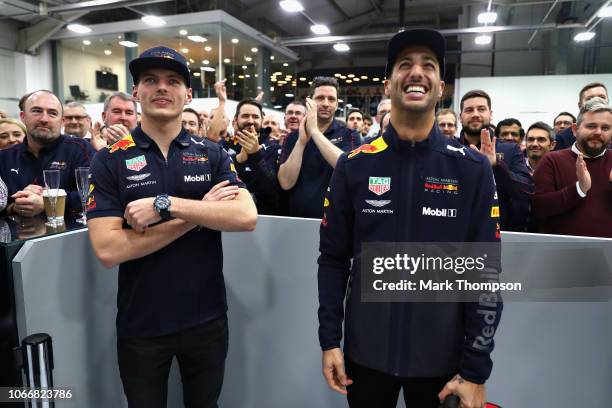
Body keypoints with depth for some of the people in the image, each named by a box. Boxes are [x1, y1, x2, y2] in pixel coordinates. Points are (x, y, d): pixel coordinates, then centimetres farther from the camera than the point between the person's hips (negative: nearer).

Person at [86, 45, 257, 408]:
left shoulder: (212, 155, -2)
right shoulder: (110, 160, -7)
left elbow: (247, 217, -17)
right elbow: (107, 249, -18)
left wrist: (165, 204, -24)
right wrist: (199, 212, -19)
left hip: (207, 318, 2)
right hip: (140, 324, -1)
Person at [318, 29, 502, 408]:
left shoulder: (473, 170, -7)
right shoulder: (354, 166, -5)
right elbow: (334, 258, -1)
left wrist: (476, 368, -7)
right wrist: (329, 339, -3)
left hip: (442, 357, 0)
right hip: (365, 351, 1)